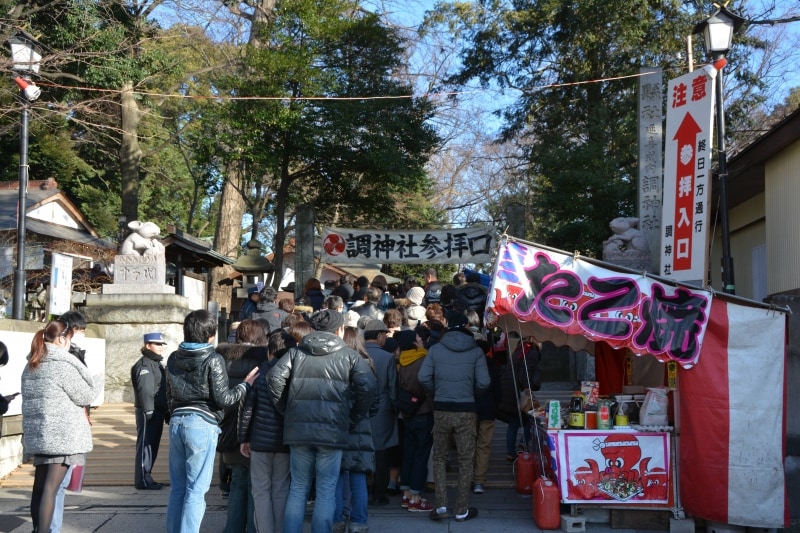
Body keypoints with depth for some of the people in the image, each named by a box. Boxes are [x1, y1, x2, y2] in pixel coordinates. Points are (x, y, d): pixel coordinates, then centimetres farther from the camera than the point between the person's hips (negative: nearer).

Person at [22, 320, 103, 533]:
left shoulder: (31, 366, 12)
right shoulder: (63, 364, -13)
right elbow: (86, 396, -7)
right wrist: (98, 381, 9)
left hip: (37, 434, 8)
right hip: (62, 435, -8)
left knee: (40, 485, 13)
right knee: (50, 487, -8)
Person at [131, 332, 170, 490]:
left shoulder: (157, 364, 20)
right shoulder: (144, 365, -12)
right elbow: (145, 389, -21)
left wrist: (166, 411, 20)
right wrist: (148, 410, -26)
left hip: (158, 411, 10)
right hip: (148, 412, -10)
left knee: (152, 446, 14)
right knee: (145, 446, -5)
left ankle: (146, 477, 21)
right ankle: (142, 481, -1)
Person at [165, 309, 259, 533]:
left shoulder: (174, 359, 9)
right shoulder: (213, 360, -10)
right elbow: (223, 398, -11)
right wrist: (246, 384, 2)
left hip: (177, 422, 6)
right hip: (202, 424, -6)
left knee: (177, 488, 13)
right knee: (196, 490, -1)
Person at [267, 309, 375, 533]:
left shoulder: (296, 352, 11)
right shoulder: (349, 356, 6)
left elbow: (275, 378, -3)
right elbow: (367, 388, -7)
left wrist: (286, 410, 7)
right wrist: (354, 419, 4)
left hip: (298, 429, 2)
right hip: (332, 431, -2)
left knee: (298, 488, 11)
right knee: (326, 490, 5)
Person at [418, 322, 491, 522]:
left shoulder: (435, 349, 2)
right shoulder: (476, 351, -1)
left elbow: (423, 377, -6)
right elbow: (484, 382, -7)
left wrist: (436, 393, 9)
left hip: (441, 410, 1)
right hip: (466, 410, -1)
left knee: (439, 457, 14)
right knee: (465, 460, 9)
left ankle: (441, 505, 5)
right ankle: (462, 510, 13)